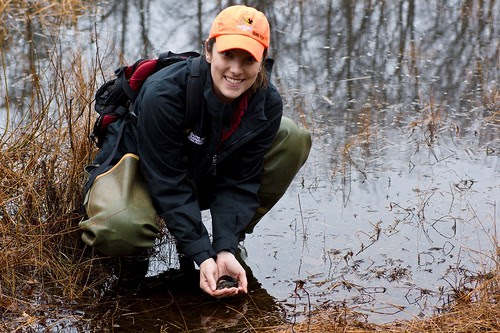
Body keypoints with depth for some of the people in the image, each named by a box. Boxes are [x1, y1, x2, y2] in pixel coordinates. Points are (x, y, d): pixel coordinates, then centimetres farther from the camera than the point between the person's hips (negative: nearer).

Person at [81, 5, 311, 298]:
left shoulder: (267, 103, -21)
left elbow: (240, 183, -17)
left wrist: (225, 250, -30)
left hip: (215, 175, 5)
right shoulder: (163, 95, -34)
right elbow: (169, 185, -30)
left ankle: (232, 243, -2)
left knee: (295, 139, -16)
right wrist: (203, 257, -34)